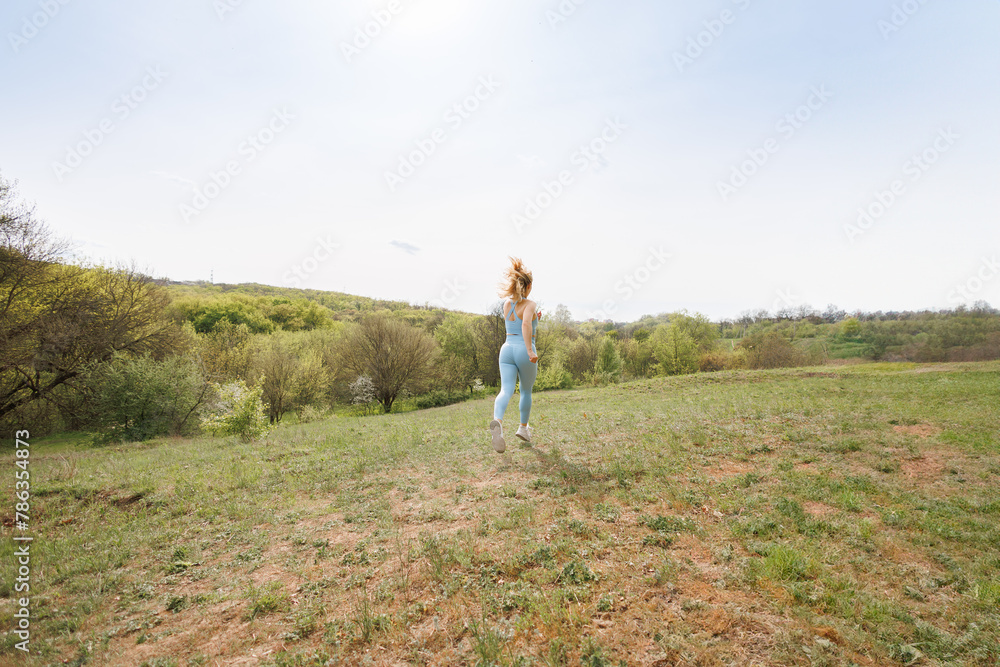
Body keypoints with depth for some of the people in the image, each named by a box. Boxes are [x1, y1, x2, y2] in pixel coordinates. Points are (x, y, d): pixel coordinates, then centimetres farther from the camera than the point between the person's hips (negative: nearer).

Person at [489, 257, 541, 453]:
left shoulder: (506, 304, 12)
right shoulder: (530, 304, -6)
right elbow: (526, 324, -26)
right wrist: (530, 350, -30)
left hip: (507, 349, 4)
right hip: (523, 351, -4)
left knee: (506, 390, -8)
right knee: (526, 391, 18)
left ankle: (497, 421, -37)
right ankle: (523, 427, 31)